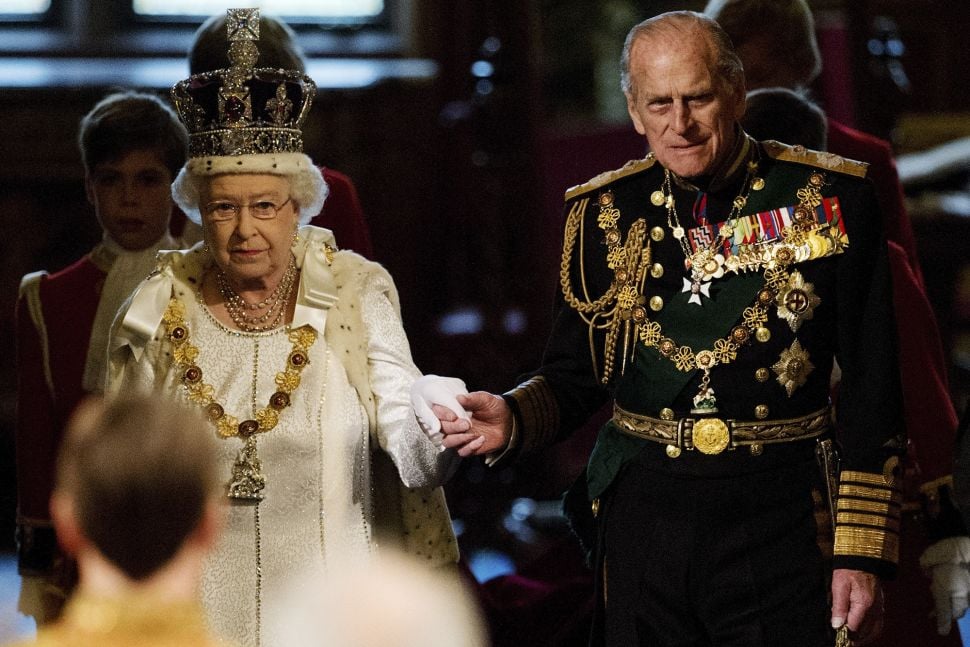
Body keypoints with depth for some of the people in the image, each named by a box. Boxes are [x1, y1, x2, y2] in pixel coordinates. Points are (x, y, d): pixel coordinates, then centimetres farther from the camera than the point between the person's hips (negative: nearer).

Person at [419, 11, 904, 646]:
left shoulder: (831, 199, -3)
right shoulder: (603, 212, 5)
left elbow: (871, 389, -2)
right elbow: (575, 374, 13)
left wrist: (864, 553, -6)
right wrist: (513, 419, -9)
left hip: (780, 523, -2)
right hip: (641, 517, 2)